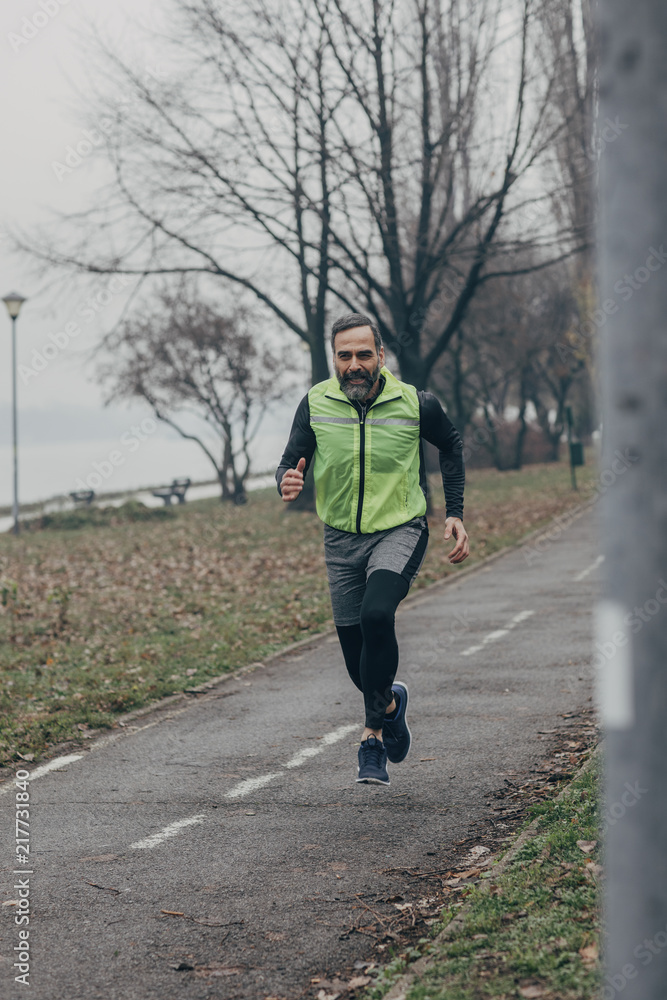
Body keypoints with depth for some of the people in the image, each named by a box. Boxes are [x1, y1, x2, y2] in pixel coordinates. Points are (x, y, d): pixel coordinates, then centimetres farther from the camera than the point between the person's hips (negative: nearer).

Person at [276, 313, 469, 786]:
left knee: (376, 615, -29)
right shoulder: (316, 404, -7)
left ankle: (378, 718, -7)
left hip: (401, 531, -3)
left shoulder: (416, 403, -10)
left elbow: (452, 445, 10)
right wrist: (288, 483, -25)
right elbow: (291, 464, 0)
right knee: (356, 654, 8)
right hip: (342, 538, 3)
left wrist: (455, 515, 5)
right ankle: (390, 700, 41)